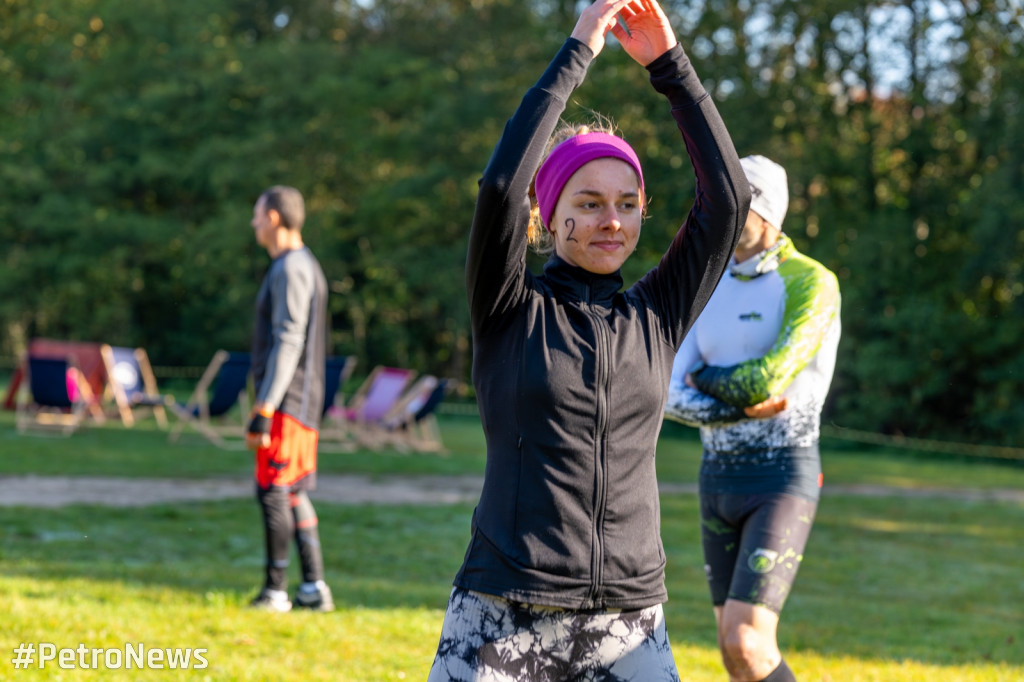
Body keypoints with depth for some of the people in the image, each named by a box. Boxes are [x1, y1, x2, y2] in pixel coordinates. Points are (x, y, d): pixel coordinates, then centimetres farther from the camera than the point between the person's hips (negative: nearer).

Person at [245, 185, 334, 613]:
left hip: (287, 401, -10)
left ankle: (275, 591, -3)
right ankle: (313, 589, 11)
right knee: (292, 494, 10)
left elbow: (288, 342, -19)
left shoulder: (291, 268, -13)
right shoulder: (304, 266, 19)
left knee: (272, 490, -7)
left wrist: (263, 411, -21)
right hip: (299, 402, 10)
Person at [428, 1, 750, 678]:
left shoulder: (656, 318, 9)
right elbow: (501, 185, -15)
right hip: (503, 622, -3)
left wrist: (669, 63, -1)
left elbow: (728, 196, 2)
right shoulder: (510, 312, 1)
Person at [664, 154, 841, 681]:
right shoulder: (711, 291, 10)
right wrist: (743, 407, -17)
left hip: (783, 482, -7)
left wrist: (705, 379, -5)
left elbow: (767, 380, -24)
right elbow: (673, 398, 0)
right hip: (720, 479, 7)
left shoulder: (812, 284, -13)